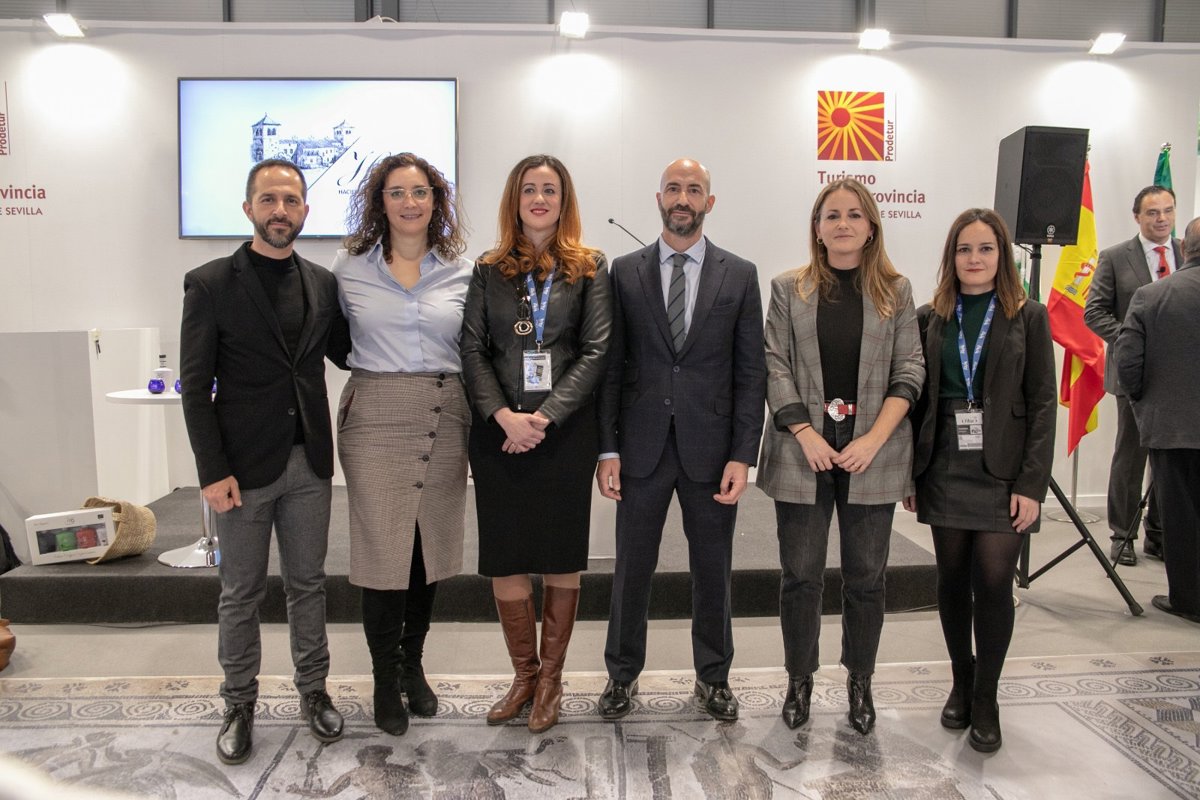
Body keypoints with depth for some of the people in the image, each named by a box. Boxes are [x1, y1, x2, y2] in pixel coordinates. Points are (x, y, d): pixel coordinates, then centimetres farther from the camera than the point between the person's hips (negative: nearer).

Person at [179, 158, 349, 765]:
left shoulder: (322, 283, 6)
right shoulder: (210, 284, -5)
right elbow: (195, 386, -7)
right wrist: (212, 471, -12)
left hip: (309, 463, 3)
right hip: (245, 465, -3)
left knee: (308, 585, 15)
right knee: (240, 595, 11)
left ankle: (313, 692, 31)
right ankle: (239, 706, 29)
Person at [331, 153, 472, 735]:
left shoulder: (462, 272, 4)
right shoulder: (349, 269, 3)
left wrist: (481, 427, 2)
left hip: (445, 420, 2)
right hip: (375, 420, -1)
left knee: (432, 548, 10)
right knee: (382, 552, 1)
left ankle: (412, 662, 32)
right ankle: (385, 679, 21)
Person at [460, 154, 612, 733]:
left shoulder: (589, 269, 5)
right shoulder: (489, 271, 10)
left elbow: (596, 351, -3)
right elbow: (472, 350, 2)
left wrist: (544, 417, -13)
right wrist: (505, 417, -13)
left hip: (566, 432, -1)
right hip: (499, 433, 1)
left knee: (563, 557, 7)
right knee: (503, 559, 4)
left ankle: (551, 677, 24)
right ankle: (524, 675, 24)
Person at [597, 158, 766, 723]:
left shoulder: (740, 275, 3)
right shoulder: (625, 272, 4)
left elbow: (751, 373, 1)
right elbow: (611, 366, 2)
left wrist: (742, 455, -6)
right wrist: (607, 449, -4)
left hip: (710, 448, 0)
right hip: (641, 445, 0)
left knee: (713, 569, 12)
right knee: (632, 567, 10)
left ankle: (713, 677, 31)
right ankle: (622, 675, 29)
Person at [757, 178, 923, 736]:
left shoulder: (896, 291, 7)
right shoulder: (789, 289, 5)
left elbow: (909, 372, 2)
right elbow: (775, 367, 0)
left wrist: (873, 439, -10)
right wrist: (806, 434, -11)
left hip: (872, 456, 1)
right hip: (803, 454, 0)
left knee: (866, 578, 9)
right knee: (800, 576, 6)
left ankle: (860, 682, 27)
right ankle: (799, 680, 23)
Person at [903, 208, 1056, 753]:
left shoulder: (1028, 318, 1)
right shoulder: (930, 319, 5)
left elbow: (1042, 404, -2)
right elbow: (917, 398, 5)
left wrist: (1032, 483, -9)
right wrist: (910, 472, 0)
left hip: (1001, 471, -2)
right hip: (945, 468, 2)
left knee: (993, 582, -3)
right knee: (953, 579, 9)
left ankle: (985, 698, 16)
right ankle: (961, 682, 28)